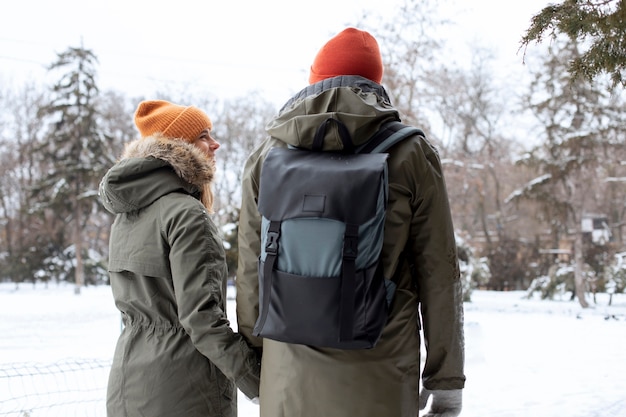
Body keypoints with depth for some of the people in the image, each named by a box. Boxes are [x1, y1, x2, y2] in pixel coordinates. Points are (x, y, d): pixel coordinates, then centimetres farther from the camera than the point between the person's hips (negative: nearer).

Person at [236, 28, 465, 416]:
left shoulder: (267, 154, 4)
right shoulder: (411, 153, -2)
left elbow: (250, 267, 6)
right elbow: (438, 273, -2)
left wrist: (254, 356, 17)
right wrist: (446, 378, 5)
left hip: (289, 380, 2)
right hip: (378, 383, -2)